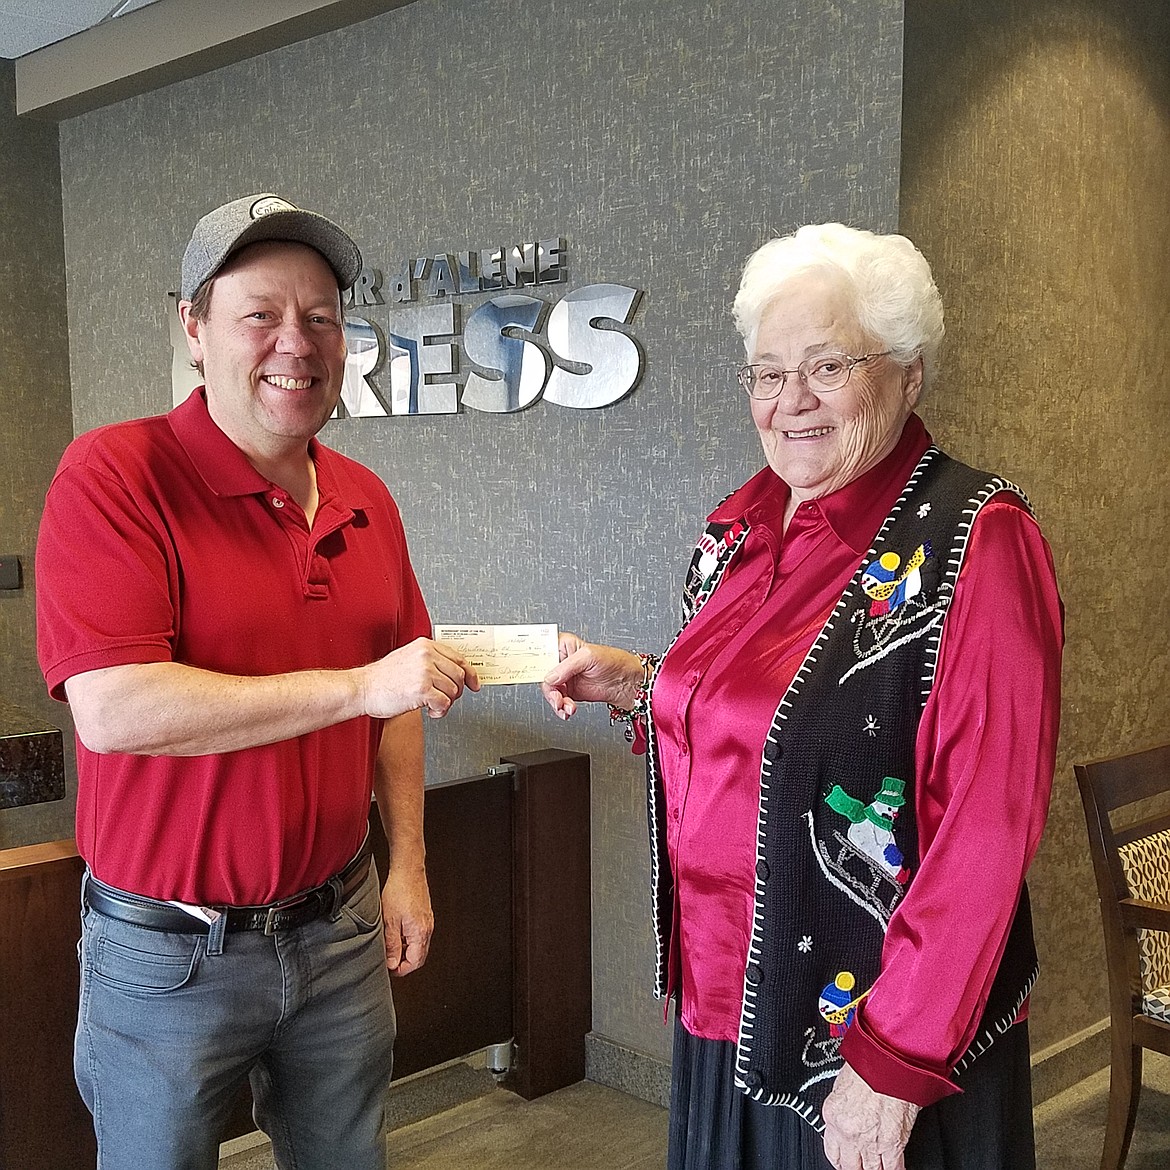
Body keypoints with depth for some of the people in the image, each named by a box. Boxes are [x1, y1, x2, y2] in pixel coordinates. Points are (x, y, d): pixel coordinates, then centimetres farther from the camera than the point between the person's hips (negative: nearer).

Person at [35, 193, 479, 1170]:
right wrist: (355, 687, -25)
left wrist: (406, 862, 7)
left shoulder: (366, 500, 4)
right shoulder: (115, 476, -16)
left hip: (340, 929, 5)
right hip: (170, 948, -5)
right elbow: (113, 708, -26)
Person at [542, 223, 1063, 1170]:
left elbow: (988, 827, -20)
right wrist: (637, 686, 1)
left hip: (882, 1035, -6)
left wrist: (896, 1063, -20)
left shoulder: (973, 541, -17)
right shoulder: (743, 524, 4)